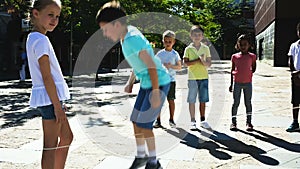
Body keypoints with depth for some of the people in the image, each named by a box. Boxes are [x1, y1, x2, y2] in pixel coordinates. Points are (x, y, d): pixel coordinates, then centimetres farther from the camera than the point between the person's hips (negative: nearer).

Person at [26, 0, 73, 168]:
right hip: (50, 97, -10)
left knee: (67, 137, 19)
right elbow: (46, 77, -20)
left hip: (52, 97, 10)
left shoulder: (33, 38, 15)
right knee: (51, 145, -2)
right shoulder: (41, 40, -17)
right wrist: (57, 105, -18)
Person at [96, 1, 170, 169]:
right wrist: (131, 82, 21)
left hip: (158, 83, -9)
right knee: (136, 121, 13)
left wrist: (155, 92, -26)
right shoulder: (127, 35, 5)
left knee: (143, 124, -6)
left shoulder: (132, 39, -24)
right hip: (146, 84, 9)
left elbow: (151, 65, -26)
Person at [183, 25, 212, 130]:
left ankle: (202, 121, 17)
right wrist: (198, 60, -14)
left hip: (204, 77, 2)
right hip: (192, 77, -2)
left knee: (203, 100, 6)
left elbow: (209, 63, 5)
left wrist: (203, 61, -16)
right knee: (192, 100, 0)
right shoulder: (188, 49, 3)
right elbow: (186, 62, -7)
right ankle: (193, 122, 8)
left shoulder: (206, 48, 9)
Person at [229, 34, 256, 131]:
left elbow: (253, 68, 10)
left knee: (248, 103, 6)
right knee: (236, 103, 5)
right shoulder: (235, 56, 4)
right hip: (237, 83, 0)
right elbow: (232, 70, 9)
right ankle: (233, 122, 11)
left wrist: (248, 74, -6)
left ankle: (249, 122, 14)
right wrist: (231, 84, 8)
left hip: (248, 83, 0)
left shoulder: (252, 56, 2)